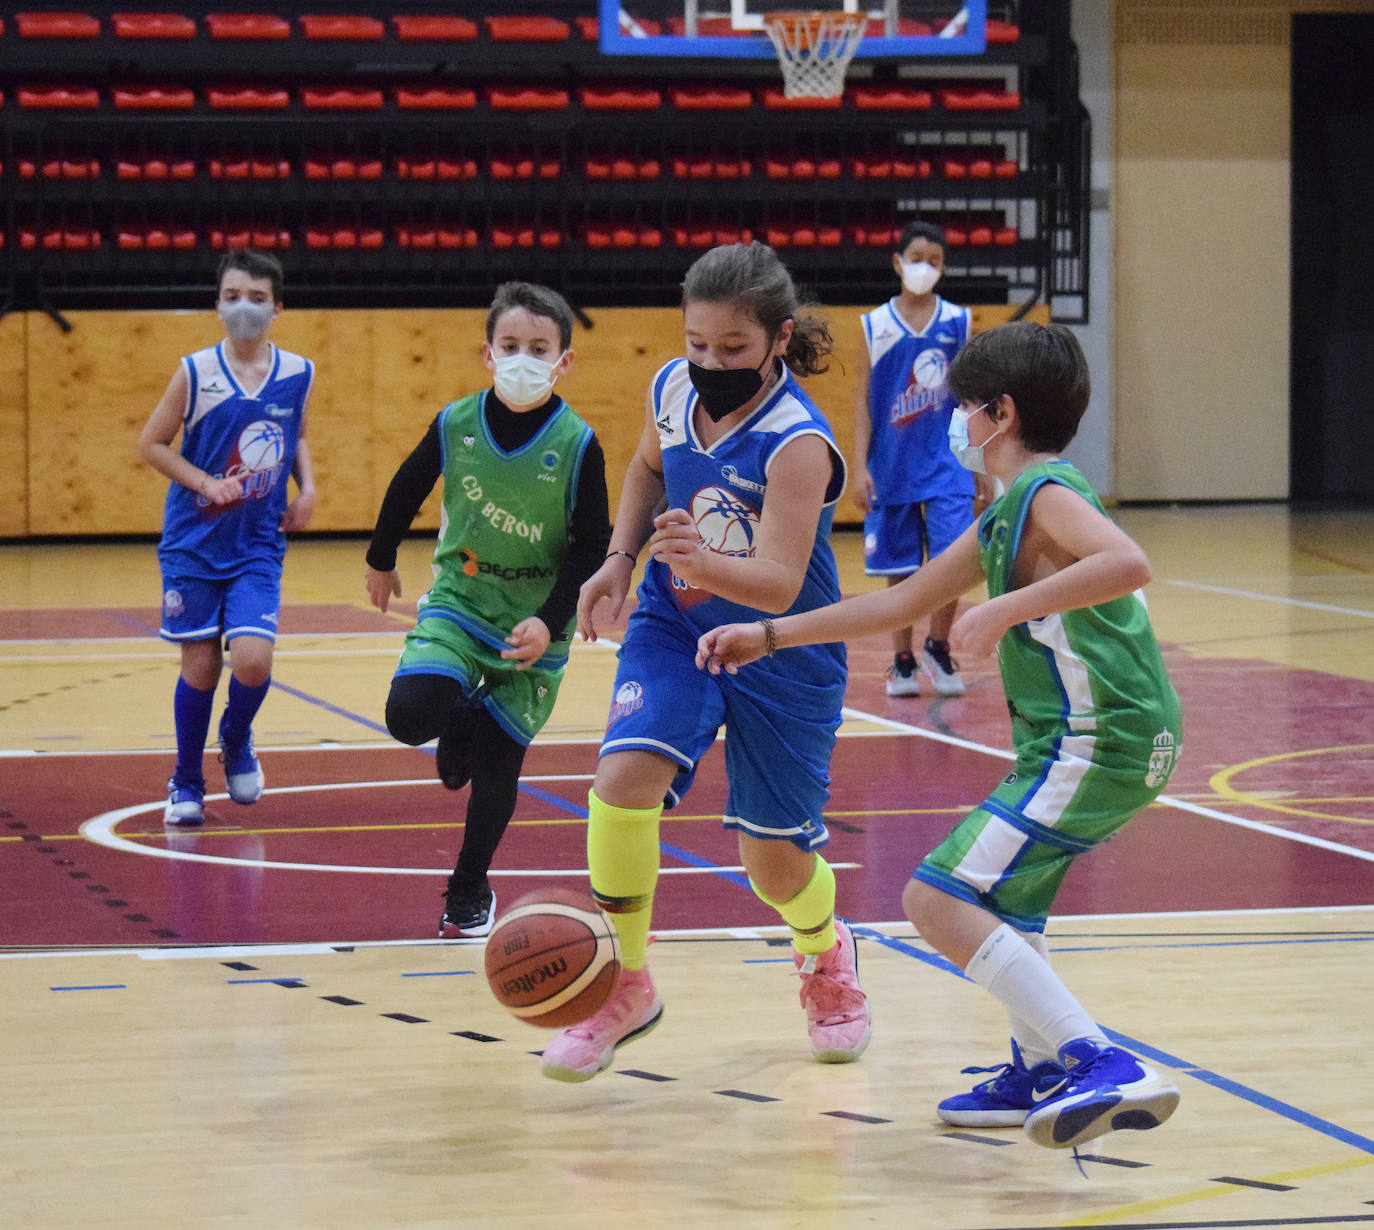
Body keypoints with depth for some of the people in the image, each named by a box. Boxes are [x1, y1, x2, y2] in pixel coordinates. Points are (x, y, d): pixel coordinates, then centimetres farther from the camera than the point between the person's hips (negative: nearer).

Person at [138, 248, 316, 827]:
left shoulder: (298, 374, 0)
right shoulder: (196, 372, -8)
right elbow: (151, 443, -2)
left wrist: (307, 488, 4)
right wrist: (207, 483, -14)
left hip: (258, 547, 1)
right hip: (193, 543, -1)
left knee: (253, 659, -14)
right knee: (200, 666, 3)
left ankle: (236, 743, 20)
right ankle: (186, 784, 23)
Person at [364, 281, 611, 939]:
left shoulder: (577, 445, -15)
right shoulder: (455, 425, -9)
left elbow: (593, 546, -11)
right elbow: (407, 489, 10)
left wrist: (551, 621, -23)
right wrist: (380, 560, 22)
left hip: (533, 626, -1)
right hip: (459, 602, 1)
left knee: (498, 766, 5)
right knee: (410, 713, -23)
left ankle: (470, 891, 27)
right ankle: (462, 721, 14)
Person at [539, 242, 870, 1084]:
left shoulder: (797, 443, -27)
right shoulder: (674, 390, -9)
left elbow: (779, 583, -37)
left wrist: (703, 562, -55)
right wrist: (621, 558, 2)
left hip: (781, 656, -4)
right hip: (675, 629, 4)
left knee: (776, 863, 5)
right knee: (623, 778, -24)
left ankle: (826, 956, 43)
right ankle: (625, 986, -6)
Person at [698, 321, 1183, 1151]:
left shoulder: (1047, 493, -11)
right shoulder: (1004, 519, 18)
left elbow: (1128, 564, -31)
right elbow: (902, 603, 26)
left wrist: (1006, 608, -28)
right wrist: (768, 636, 28)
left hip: (1100, 741, -11)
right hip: (1103, 737, 11)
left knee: (939, 897, -15)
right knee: (998, 887, 31)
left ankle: (1103, 1066, -23)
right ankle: (1042, 1071, 33)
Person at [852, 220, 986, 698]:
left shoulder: (957, 322, 4)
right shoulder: (876, 325, 1)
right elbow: (864, 400, 2)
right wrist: (860, 468, -5)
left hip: (947, 462, 0)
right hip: (893, 465, 0)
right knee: (899, 569, 5)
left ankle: (937, 647, 11)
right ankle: (902, 661, 17)